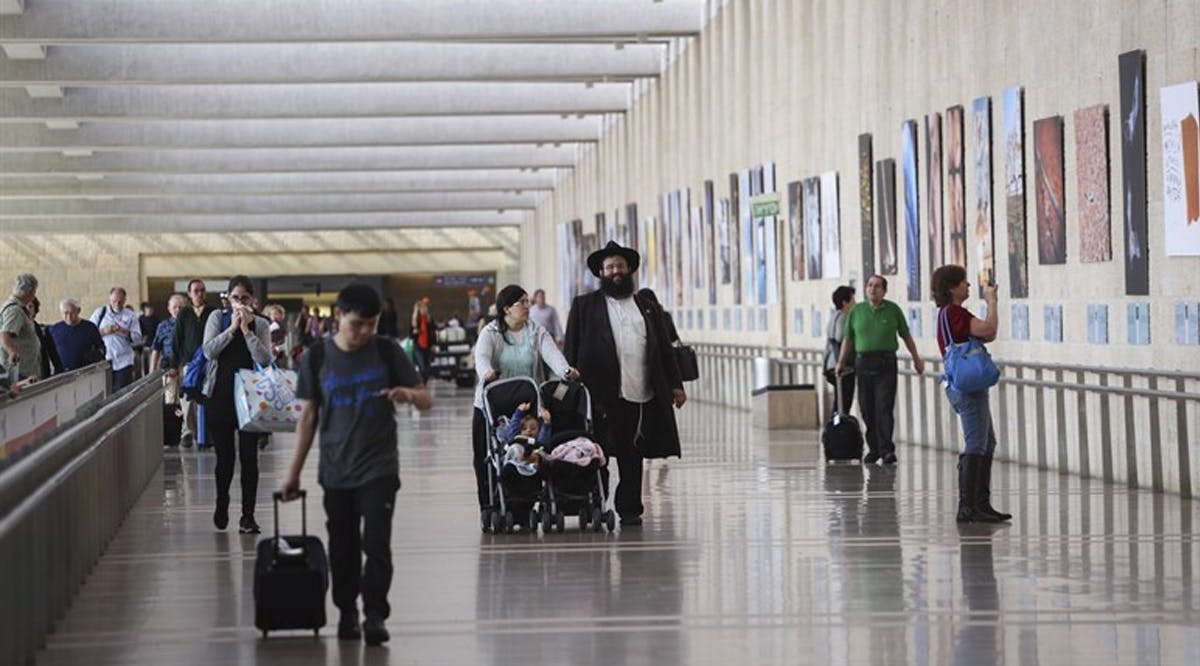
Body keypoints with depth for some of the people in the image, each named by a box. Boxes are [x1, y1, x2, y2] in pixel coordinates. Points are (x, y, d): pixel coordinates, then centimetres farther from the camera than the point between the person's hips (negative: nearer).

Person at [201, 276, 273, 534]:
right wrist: (232, 328, -13)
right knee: (224, 455, 7)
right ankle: (221, 504, 31)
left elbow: (264, 359, -10)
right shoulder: (218, 318, 4)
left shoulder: (260, 324, 3)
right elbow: (209, 350, -9)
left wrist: (246, 329, -13)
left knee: (248, 456, -2)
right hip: (219, 394, 0)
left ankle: (248, 516, 3)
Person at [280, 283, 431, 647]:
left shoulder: (387, 351, -2)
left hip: (379, 468, -2)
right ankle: (347, 613, 22)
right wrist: (294, 472, 7)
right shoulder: (317, 358, 1)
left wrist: (407, 394, -23)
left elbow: (426, 399, 1)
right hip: (336, 471, 2)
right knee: (342, 548, 8)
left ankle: (374, 614, -4)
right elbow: (309, 416, 7)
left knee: (376, 543, -11)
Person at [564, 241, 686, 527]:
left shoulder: (648, 309, 19)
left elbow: (664, 350, 18)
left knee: (632, 459, 5)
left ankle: (629, 510, 11)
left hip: (643, 398, 3)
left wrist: (675, 385, 8)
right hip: (603, 398, -3)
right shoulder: (584, 306, 9)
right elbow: (572, 351, 5)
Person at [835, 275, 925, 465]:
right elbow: (848, 339, 12)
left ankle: (887, 450, -12)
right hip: (863, 362, 2)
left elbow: (906, 336, 13)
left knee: (884, 407, -10)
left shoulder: (893, 310, 3)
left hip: (886, 363, -2)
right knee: (867, 409, 4)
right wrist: (841, 362, 9)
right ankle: (874, 448, 14)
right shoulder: (857, 311, 7)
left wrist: (916, 358, 19)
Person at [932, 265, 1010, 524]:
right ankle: (967, 507, -13)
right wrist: (991, 301, -10)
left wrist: (990, 301, 12)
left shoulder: (952, 313, 18)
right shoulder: (953, 313, -14)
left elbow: (987, 335, 17)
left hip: (967, 385, 11)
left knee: (988, 444, 16)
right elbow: (989, 330, -24)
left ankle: (981, 503, 19)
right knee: (976, 446, -12)